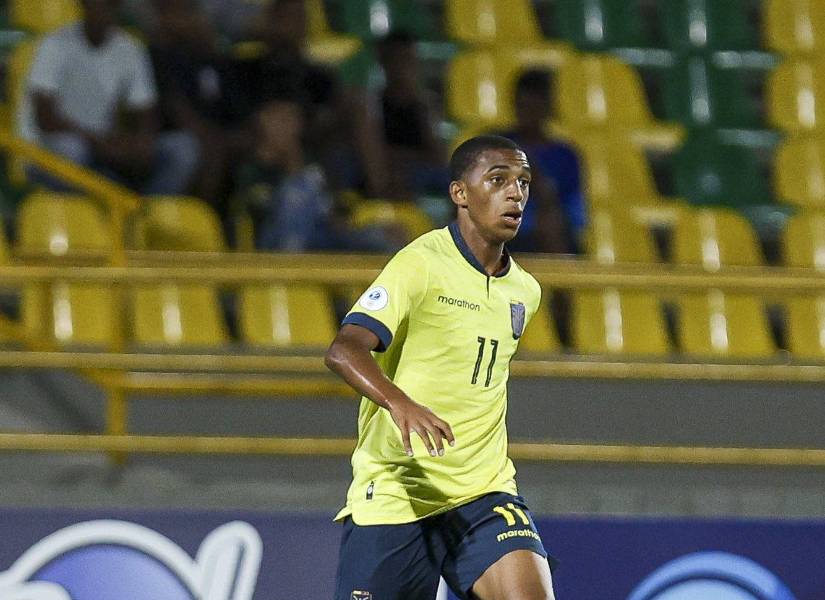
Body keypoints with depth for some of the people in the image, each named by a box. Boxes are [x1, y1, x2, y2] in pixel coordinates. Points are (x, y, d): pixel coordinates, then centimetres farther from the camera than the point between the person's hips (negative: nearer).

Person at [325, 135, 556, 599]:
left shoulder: (525, 291, 12)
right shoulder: (422, 264, -10)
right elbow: (344, 350, -23)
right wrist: (399, 402, -41)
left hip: (485, 495, 5)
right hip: (394, 491, -5)